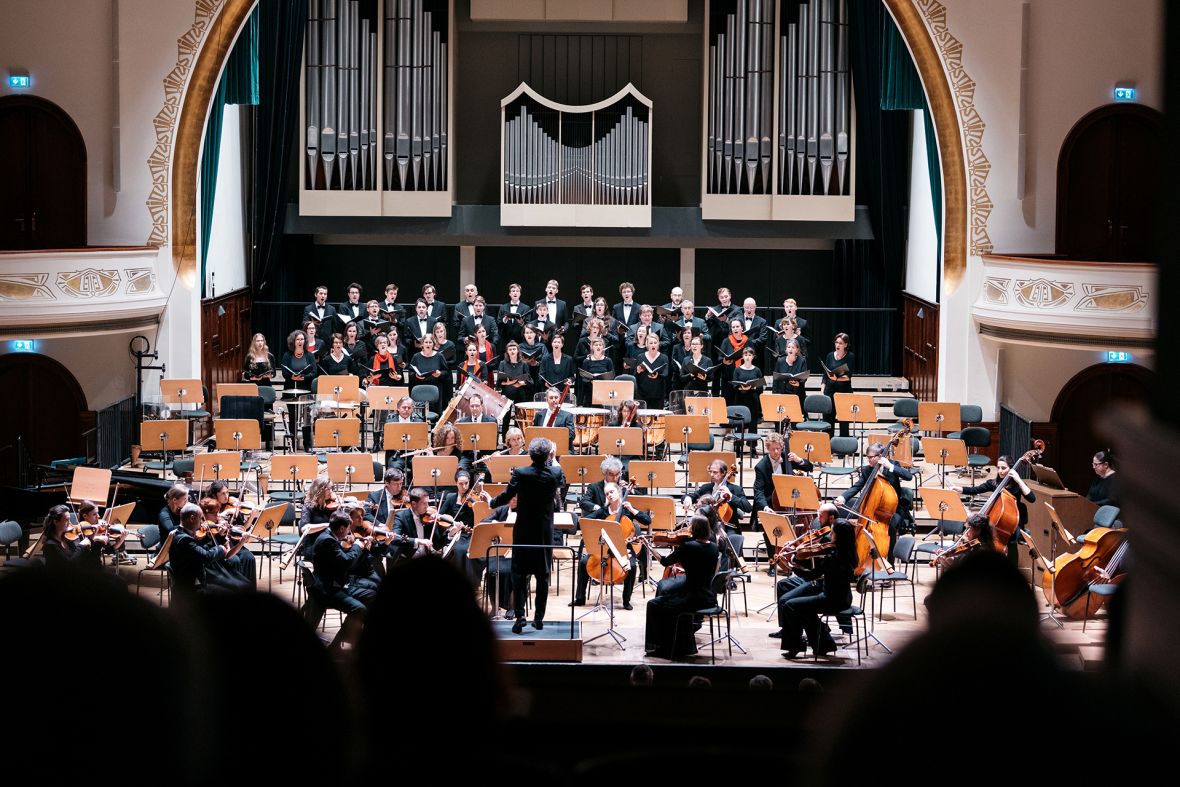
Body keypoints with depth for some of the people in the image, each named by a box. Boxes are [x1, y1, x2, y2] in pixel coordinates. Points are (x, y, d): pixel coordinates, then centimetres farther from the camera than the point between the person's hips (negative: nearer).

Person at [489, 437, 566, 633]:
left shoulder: (520, 474, -14)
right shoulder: (555, 473, -8)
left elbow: (506, 496, -5)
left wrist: (491, 502, 15)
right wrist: (554, 460, 28)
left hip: (523, 531, -2)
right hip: (545, 532, 2)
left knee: (519, 574, 5)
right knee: (542, 575, 8)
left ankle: (519, 616, -5)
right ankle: (539, 618, 10)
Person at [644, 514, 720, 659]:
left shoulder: (688, 547, -18)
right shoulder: (714, 548, 3)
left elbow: (665, 561, -7)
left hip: (694, 598, -8)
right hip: (709, 597, 8)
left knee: (654, 605, 8)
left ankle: (664, 647, 15)